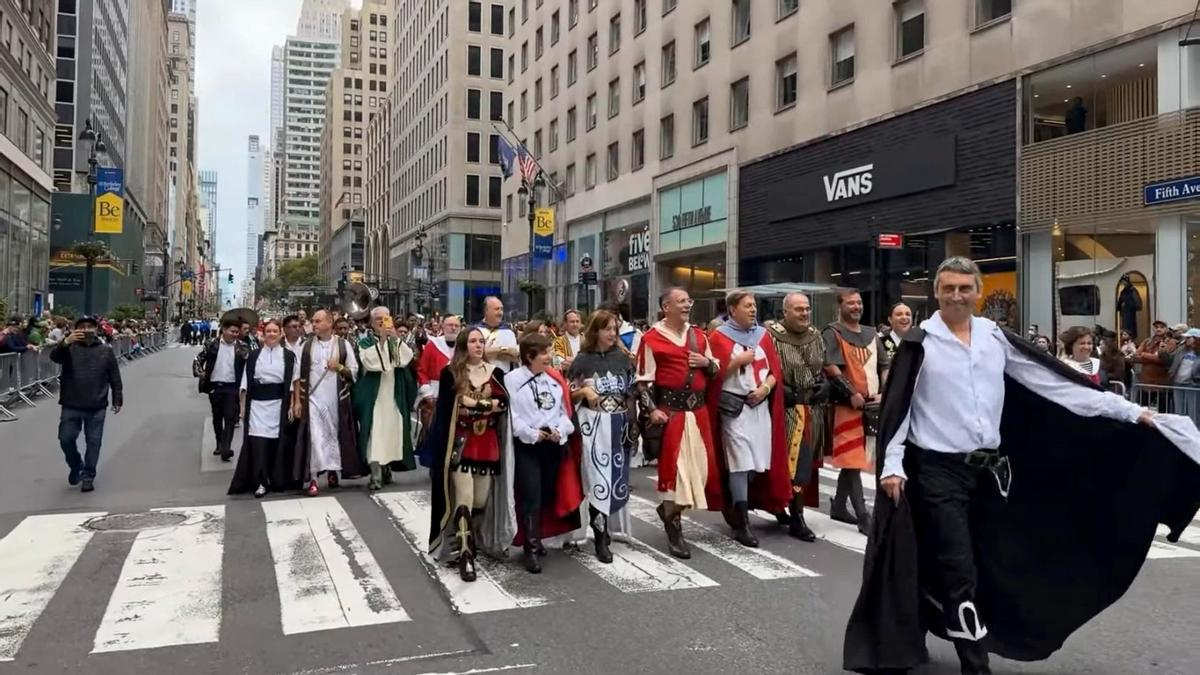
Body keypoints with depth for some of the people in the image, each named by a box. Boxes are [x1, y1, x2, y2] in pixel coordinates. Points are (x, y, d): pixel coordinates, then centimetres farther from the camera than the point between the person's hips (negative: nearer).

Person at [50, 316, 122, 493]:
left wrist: (117, 400, 2)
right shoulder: (69, 349, 2)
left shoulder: (106, 351, 5)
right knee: (66, 439, 2)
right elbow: (54, 356, -20)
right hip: (71, 406, 0)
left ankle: (88, 475, 15)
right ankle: (76, 466, 28)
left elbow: (115, 379, 7)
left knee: (93, 442, 3)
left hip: (96, 407, 0)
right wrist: (66, 342, -38)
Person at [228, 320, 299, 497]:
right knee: (257, 441, -7)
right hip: (257, 403, 1)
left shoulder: (289, 356, 3)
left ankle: (277, 480, 16)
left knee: (277, 440, 3)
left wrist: (293, 405, -4)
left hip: (279, 403, -1)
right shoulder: (253, 355, 7)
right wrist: (243, 406, 3)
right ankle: (260, 482, -2)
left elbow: (294, 383, 2)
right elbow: (246, 383, 7)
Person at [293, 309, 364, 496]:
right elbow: (298, 374, 3)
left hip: (336, 399, 0)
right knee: (314, 436, -7)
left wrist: (339, 368, -13)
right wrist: (297, 399, -3)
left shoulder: (343, 344, 3)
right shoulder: (306, 345, 5)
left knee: (334, 434, 7)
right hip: (313, 398, 0)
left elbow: (354, 370, 5)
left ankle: (332, 470, 23)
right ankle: (313, 479, -6)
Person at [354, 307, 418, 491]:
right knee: (375, 433, -11)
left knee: (392, 430, 8)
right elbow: (369, 361, -17)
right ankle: (376, 475, -14)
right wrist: (381, 340, -20)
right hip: (374, 395, -4)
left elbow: (407, 358, -6)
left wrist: (395, 339, -15)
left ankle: (387, 468, 23)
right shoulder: (366, 343, 2)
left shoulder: (396, 341, 12)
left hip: (394, 395, 4)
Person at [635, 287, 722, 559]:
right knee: (674, 465, -6)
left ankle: (669, 509, 29)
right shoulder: (651, 338, -5)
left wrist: (707, 362, -1)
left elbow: (716, 370, 22)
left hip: (698, 410, 6)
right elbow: (643, 379, -7)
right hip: (670, 410, -6)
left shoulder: (699, 336, 13)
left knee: (701, 464, 8)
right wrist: (652, 409, -17)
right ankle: (674, 528, 7)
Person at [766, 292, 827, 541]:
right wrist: (781, 391, -20)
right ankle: (796, 517, 1)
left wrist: (825, 385, 2)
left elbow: (825, 367, 21)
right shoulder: (772, 336, -10)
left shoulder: (815, 336, 11)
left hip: (813, 409, 7)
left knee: (805, 460, 11)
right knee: (787, 460, -6)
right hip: (785, 407, -7)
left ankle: (789, 511, 25)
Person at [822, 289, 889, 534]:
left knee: (853, 458, 14)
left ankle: (838, 506, 25)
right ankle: (863, 516, -6)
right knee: (853, 459, -7)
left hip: (872, 404, 7)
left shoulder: (871, 334, 16)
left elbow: (885, 367, 16)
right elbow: (830, 367, -16)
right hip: (847, 404, -7)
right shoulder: (832, 333, -5)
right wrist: (852, 394, -18)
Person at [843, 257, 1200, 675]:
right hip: (938, 469, -5)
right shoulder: (919, 343, -5)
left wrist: (1130, 412, 4)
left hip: (988, 469, 5)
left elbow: (1058, 383, 7)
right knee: (960, 573, -6)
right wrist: (891, 465, -14)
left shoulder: (996, 338, 7)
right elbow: (896, 406, -6)